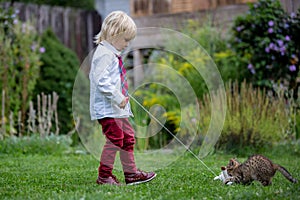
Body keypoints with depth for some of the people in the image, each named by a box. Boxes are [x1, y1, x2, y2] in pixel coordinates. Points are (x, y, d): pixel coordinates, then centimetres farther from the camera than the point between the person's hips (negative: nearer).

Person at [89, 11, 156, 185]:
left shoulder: (113, 53, 17)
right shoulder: (104, 54, -16)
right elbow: (102, 82, -25)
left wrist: (123, 97, 15)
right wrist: (118, 98, -23)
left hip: (117, 107, 11)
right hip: (107, 108, -11)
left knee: (128, 137, 14)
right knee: (115, 138, -10)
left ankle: (131, 173, 22)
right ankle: (104, 175, -1)